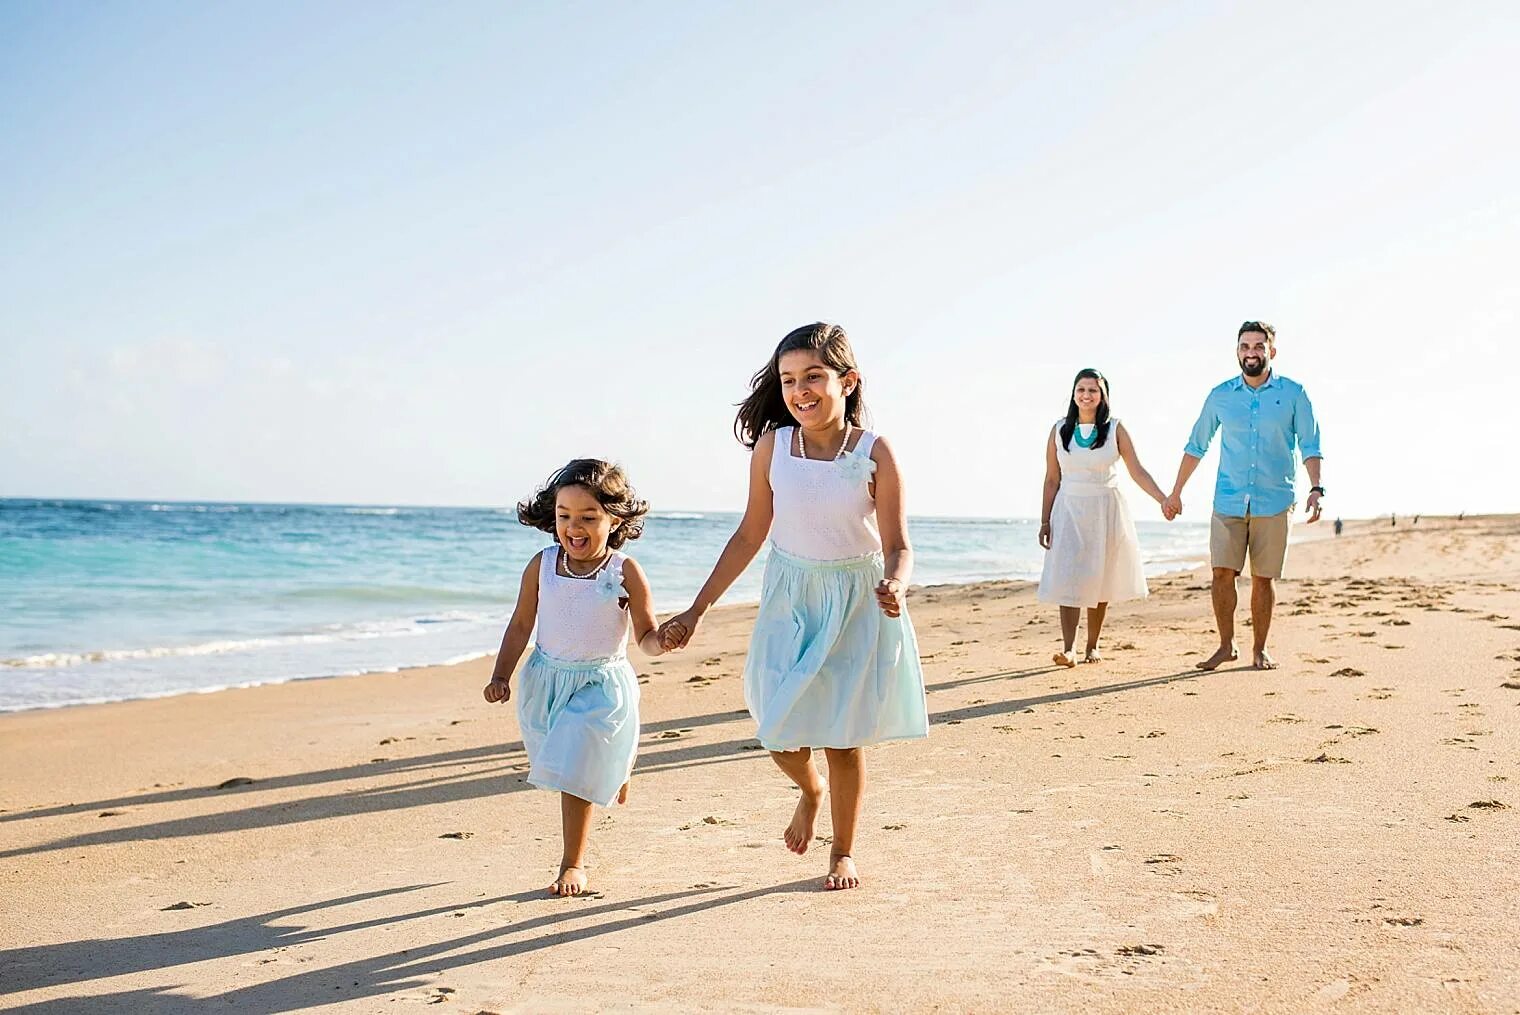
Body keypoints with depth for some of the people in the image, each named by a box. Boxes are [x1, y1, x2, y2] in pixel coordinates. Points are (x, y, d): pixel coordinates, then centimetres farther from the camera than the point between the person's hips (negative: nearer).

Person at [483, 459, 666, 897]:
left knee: (574, 773, -7)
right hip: (546, 680, 4)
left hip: (600, 685, -4)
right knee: (558, 765, 22)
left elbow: (645, 635, -9)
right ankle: (614, 772, 55)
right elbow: (521, 625, 2)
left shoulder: (625, 572, -15)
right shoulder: (541, 566, -7)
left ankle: (573, 863, 10)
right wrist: (501, 676, -4)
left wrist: (660, 640, -32)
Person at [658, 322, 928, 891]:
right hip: (789, 599, 2)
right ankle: (810, 791, 38)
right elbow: (751, 535, 2)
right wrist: (697, 610, 1)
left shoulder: (874, 453, -13)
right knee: (779, 729, 2)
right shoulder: (772, 446, -7)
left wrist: (895, 585, -35)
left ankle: (843, 853, 26)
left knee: (843, 738, 5)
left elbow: (898, 545, -11)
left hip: (857, 603, -2)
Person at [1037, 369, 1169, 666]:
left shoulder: (1115, 430, 0)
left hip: (1106, 510, 0)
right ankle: (1068, 649, -15)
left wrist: (1163, 499, -16)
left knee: (1100, 581, 5)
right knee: (1068, 580, -11)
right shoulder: (1059, 431, 4)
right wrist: (1045, 521, 4)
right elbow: (1052, 480, 6)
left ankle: (1093, 647, 15)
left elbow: (1137, 471, -3)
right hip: (1070, 510, 0)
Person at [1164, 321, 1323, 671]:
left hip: (1273, 502, -1)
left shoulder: (1293, 394, 2)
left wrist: (1315, 489, -11)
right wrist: (1176, 492, 15)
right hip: (1228, 501, 1)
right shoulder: (1220, 396, 7)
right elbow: (1196, 446, 16)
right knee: (1222, 573, -6)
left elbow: (1310, 446, 3)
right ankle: (1226, 646, 6)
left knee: (1263, 578, 3)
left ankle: (1260, 650, 15)